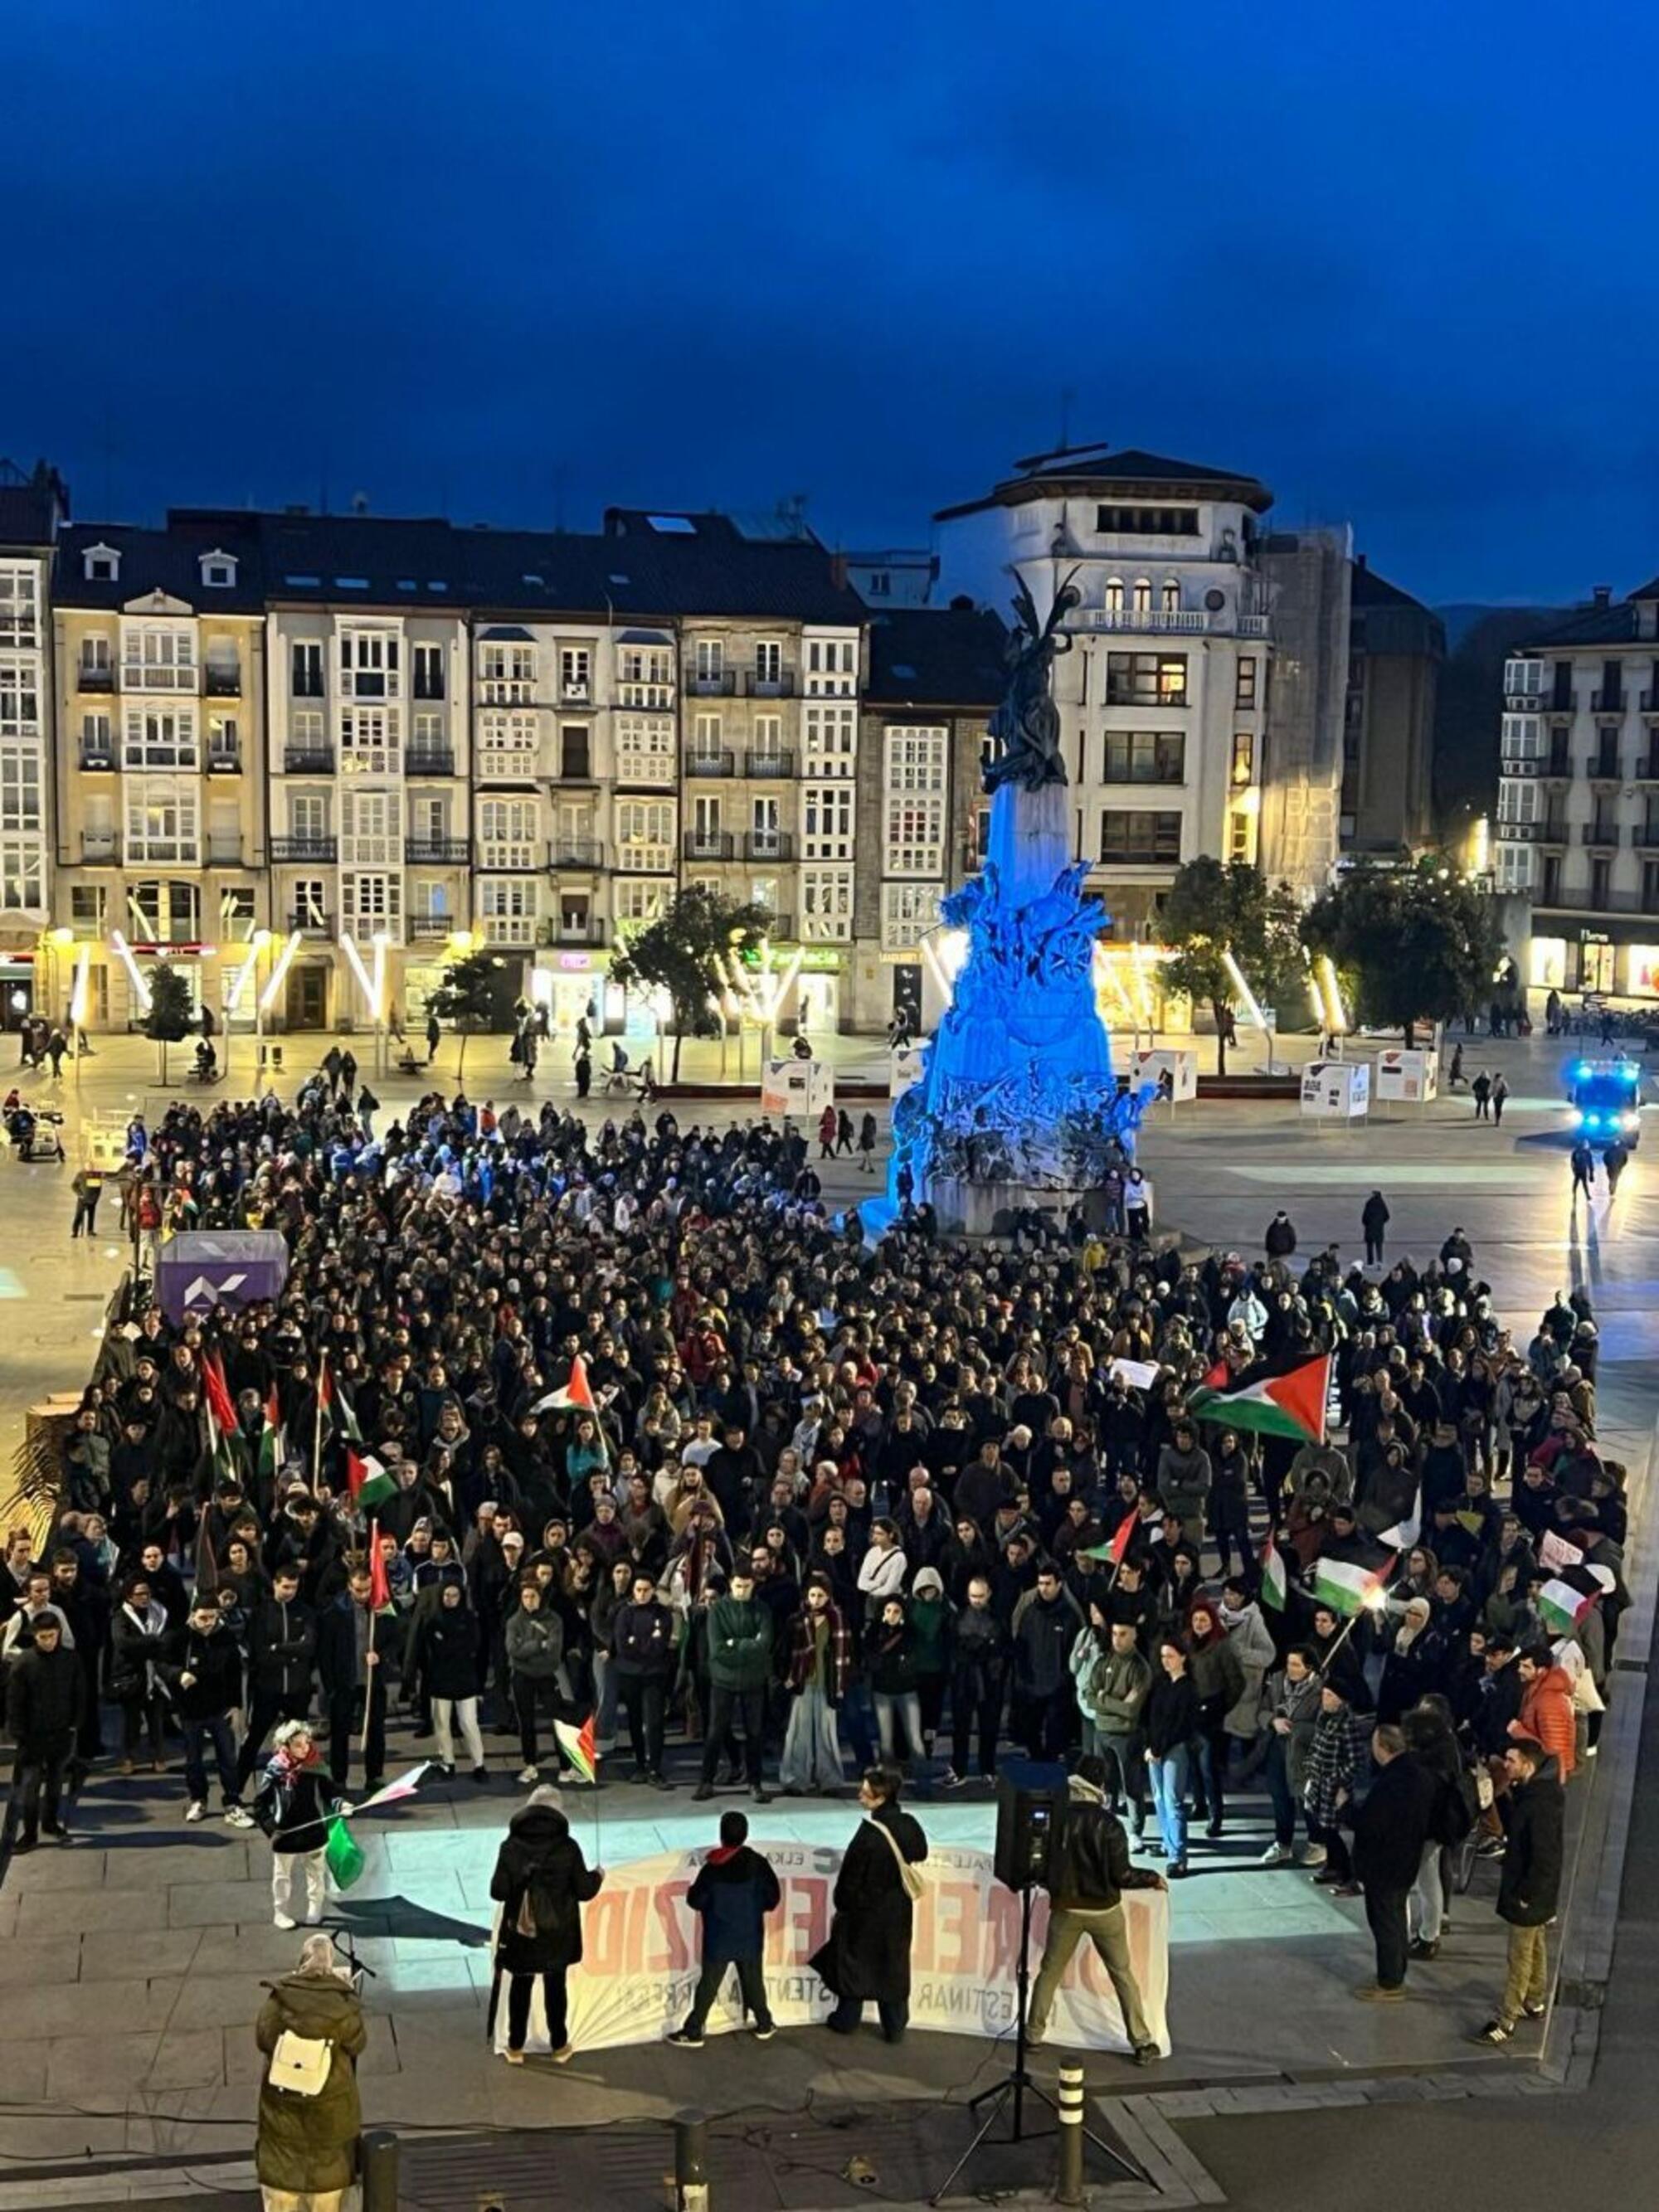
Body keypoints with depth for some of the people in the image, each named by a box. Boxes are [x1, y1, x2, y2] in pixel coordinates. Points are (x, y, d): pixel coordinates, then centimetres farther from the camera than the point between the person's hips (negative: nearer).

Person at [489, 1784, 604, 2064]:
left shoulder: (511, 1846, -13)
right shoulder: (567, 1847, -14)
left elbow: (498, 1891, -12)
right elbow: (584, 1890, -8)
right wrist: (597, 1876, 12)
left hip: (521, 1930, 0)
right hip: (557, 1932, 0)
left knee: (520, 1985, 17)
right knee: (555, 1986, 16)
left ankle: (515, 2047, 25)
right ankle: (559, 2046, 27)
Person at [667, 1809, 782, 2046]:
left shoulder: (712, 1868, -16)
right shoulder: (758, 1864, -9)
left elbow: (696, 1900, -10)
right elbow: (772, 1899, -2)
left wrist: (693, 1892, 11)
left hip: (718, 1940, -2)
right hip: (750, 1938, 2)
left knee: (708, 1985, 5)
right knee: (753, 1982, 17)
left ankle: (693, 2032, 9)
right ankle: (764, 2025, 25)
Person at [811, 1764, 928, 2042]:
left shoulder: (869, 1834, -28)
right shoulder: (910, 1826, -10)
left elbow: (851, 1876, -19)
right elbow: (920, 1855, 6)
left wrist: (841, 1906, -3)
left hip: (866, 1910, -5)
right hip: (899, 1911, 5)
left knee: (854, 1963, 15)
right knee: (894, 1966, 16)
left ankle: (846, 2020, 29)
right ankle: (895, 2027, 22)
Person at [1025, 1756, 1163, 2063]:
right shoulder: (1108, 1824, -18)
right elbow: (1121, 1875, -18)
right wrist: (1152, 1878, -1)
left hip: (1065, 1908, 2)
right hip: (1104, 1910, -2)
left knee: (1050, 1971, 17)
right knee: (1122, 1975, 10)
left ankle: (1033, 2035, 23)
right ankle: (1143, 2044, 14)